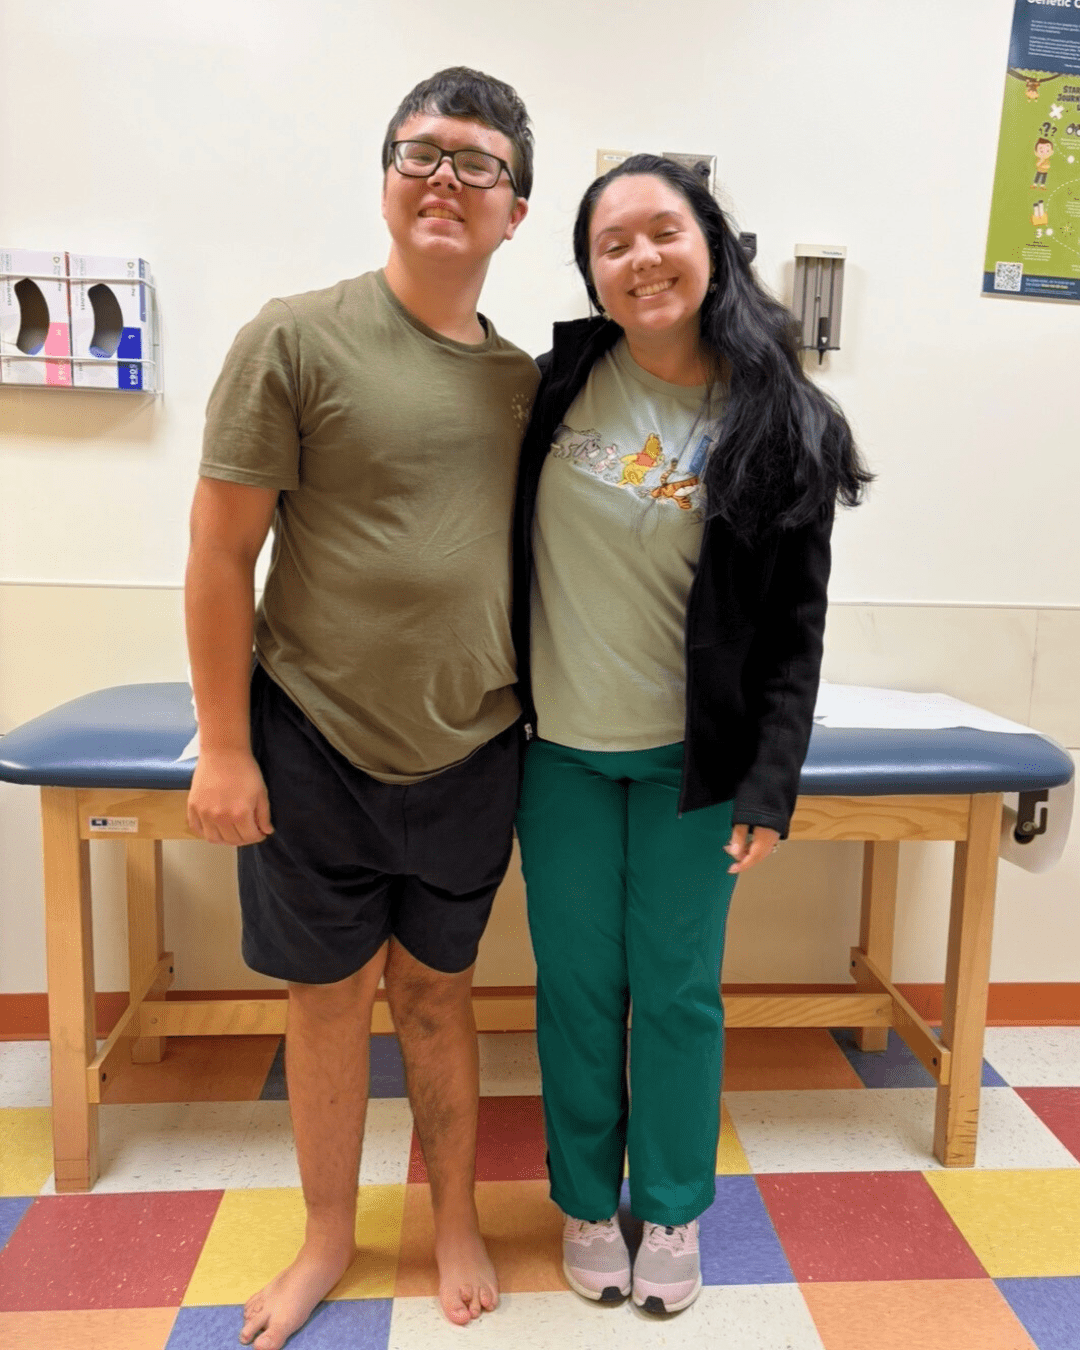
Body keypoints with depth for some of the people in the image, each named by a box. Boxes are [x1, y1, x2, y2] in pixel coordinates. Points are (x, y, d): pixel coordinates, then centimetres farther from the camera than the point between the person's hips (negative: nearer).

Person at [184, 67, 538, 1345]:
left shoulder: (523, 378, 5)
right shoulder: (297, 338, -7)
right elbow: (222, 549, -7)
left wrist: (532, 713, 10)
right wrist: (224, 747, -7)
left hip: (470, 754, 3)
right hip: (314, 746, -2)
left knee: (437, 991, 17)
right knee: (327, 996, 13)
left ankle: (455, 1219, 39)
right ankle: (329, 1234, 38)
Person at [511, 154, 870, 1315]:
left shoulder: (775, 423, -6)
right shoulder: (558, 379, -1)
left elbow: (794, 624, -4)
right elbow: (498, 534, 7)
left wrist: (771, 785, -9)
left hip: (691, 759, -1)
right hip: (560, 750, 2)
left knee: (677, 991, 10)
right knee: (577, 987, 13)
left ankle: (672, 1210, 35)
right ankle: (587, 1200, 36)